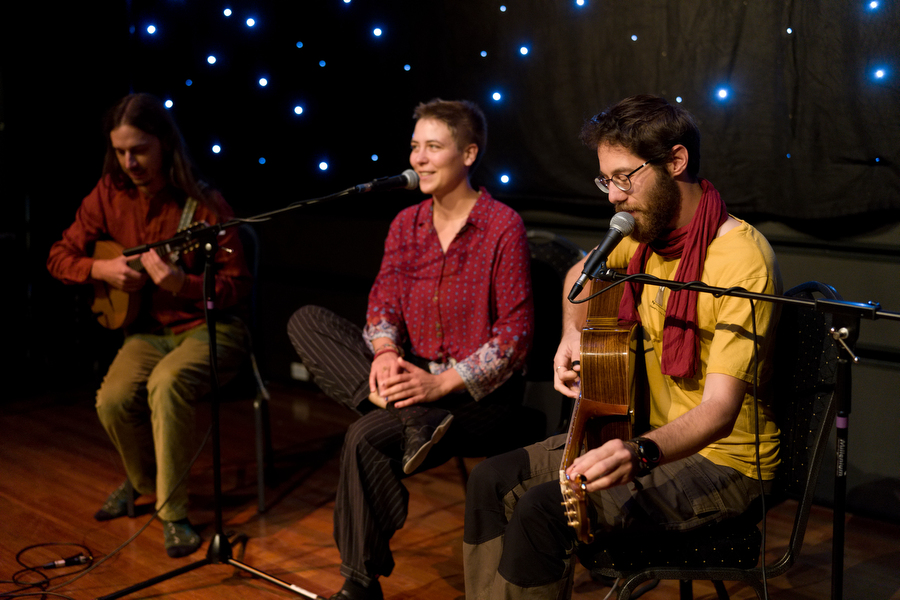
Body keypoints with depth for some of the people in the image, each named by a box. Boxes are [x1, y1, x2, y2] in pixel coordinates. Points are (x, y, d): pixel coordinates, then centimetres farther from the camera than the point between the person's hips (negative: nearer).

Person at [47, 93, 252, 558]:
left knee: (166, 384, -33)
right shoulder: (109, 194, 0)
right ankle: (143, 481, 13)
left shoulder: (203, 203, -14)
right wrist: (100, 268, -12)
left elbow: (238, 284, -13)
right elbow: (59, 257, 9)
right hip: (148, 329, 5)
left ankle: (172, 512, -17)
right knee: (113, 399, -20)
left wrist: (182, 284, -31)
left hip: (207, 327, -4)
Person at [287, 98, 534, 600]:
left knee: (367, 436, -30)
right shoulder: (406, 224, 10)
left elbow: (515, 335, -13)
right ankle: (413, 421, -28)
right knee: (306, 321, -12)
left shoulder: (503, 227, -9)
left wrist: (441, 384, -23)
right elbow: (384, 301, 2)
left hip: (479, 393, -6)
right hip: (412, 375, 6)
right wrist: (384, 353, -22)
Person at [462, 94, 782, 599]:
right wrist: (574, 334, 6)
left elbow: (720, 409, -32)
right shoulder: (649, 232, 2)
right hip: (653, 435, 8)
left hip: (722, 461, -8)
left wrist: (641, 454, -49)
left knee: (545, 510, -26)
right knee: (495, 480, -4)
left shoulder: (741, 259, -24)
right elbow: (585, 272, 25)